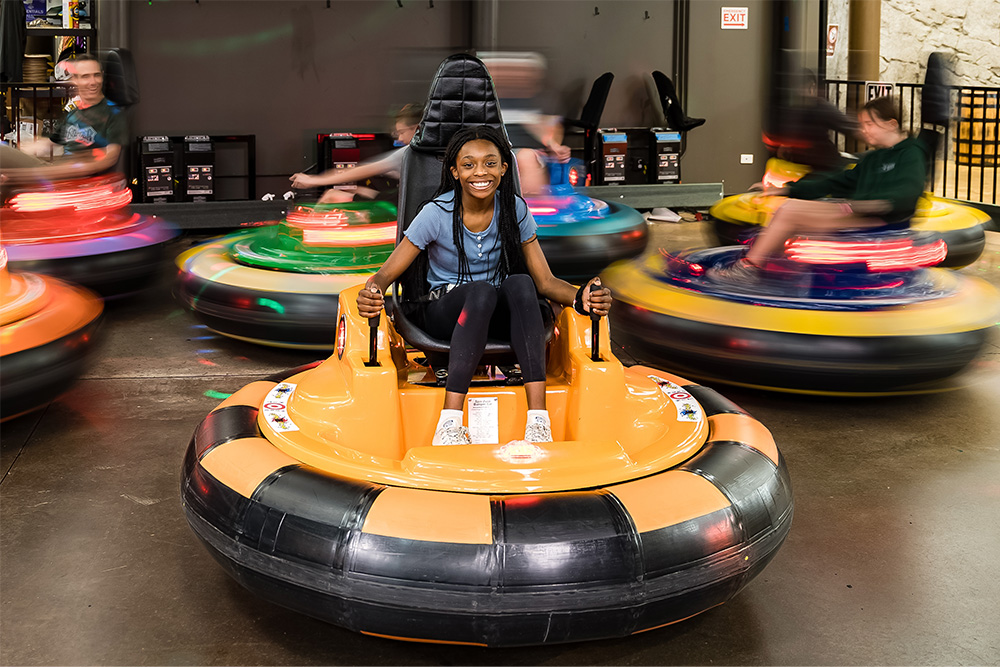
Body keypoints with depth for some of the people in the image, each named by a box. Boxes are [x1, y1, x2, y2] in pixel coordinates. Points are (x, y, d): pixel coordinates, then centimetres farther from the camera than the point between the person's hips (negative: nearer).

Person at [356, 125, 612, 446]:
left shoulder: (515, 210, -5)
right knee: (482, 291, -36)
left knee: (520, 283, -32)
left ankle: (538, 420, -41)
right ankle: (450, 422, -43)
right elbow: (387, 273, -11)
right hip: (442, 310, -2)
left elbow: (545, 281, -5)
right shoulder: (437, 214, -12)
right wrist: (372, 292, -37)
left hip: (496, 312, 3)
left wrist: (580, 297, -28)